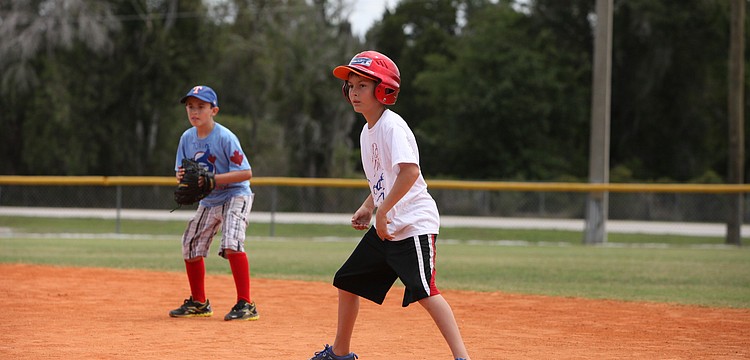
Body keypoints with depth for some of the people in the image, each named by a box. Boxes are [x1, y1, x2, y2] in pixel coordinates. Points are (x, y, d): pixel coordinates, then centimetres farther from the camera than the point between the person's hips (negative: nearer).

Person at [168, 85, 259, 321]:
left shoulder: (225, 138, -20)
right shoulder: (187, 138, -1)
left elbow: (246, 173, -23)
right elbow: (181, 172, 7)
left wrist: (213, 179, -33)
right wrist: (182, 176, -19)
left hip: (235, 196, -8)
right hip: (208, 201, 8)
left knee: (231, 244, -27)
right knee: (190, 248, 9)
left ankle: (245, 305, -23)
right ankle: (199, 303, 28)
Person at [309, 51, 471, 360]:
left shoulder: (392, 126, -15)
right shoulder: (367, 131, 14)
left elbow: (410, 172, -28)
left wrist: (382, 211, -24)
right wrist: (368, 207, 12)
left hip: (414, 223, -10)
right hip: (385, 227, 10)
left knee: (423, 291, -22)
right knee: (347, 281, 15)